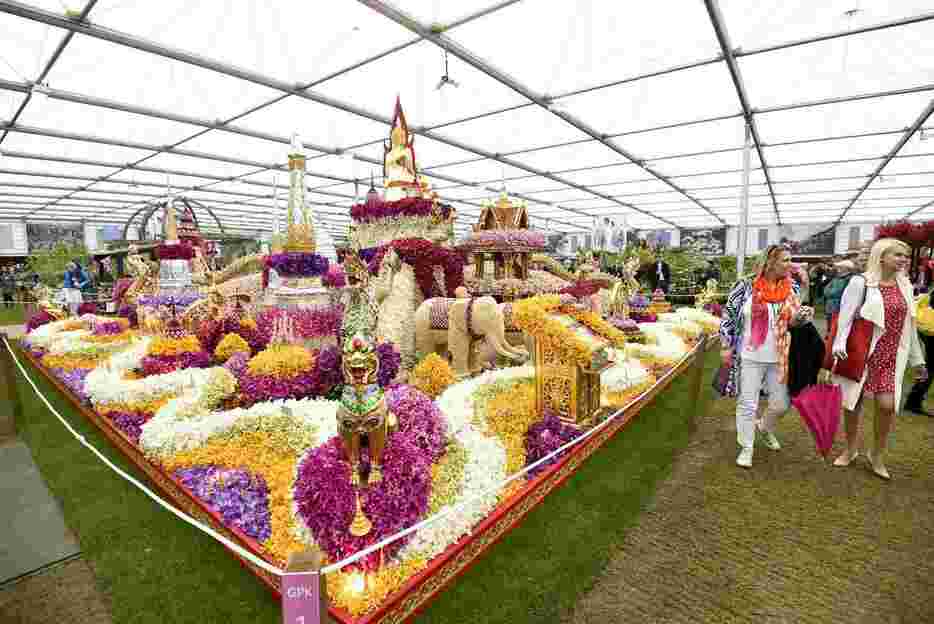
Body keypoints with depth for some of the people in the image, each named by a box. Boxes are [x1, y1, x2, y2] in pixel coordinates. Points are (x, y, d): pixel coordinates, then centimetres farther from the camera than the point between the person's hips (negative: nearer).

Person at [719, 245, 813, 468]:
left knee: (781, 404, 11)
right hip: (750, 357, -3)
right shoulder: (746, 286, -9)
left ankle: (765, 428, 43)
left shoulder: (791, 288, 2)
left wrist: (805, 314, -12)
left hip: (779, 358, 4)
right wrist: (726, 347, -6)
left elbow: (794, 320, 11)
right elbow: (729, 316, -4)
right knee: (747, 404, 3)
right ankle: (746, 448, 20)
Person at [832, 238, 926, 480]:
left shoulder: (905, 286, 9)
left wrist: (917, 360, 16)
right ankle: (851, 449, 27)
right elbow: (846, 316, -10)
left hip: (890, 355, 4)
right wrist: (839, 344, -23)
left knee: (887, 404, -6)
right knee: (852, 403, 7)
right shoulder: (860, 283, -7)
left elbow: (909, 325, 15)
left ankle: (877, 455, 15)